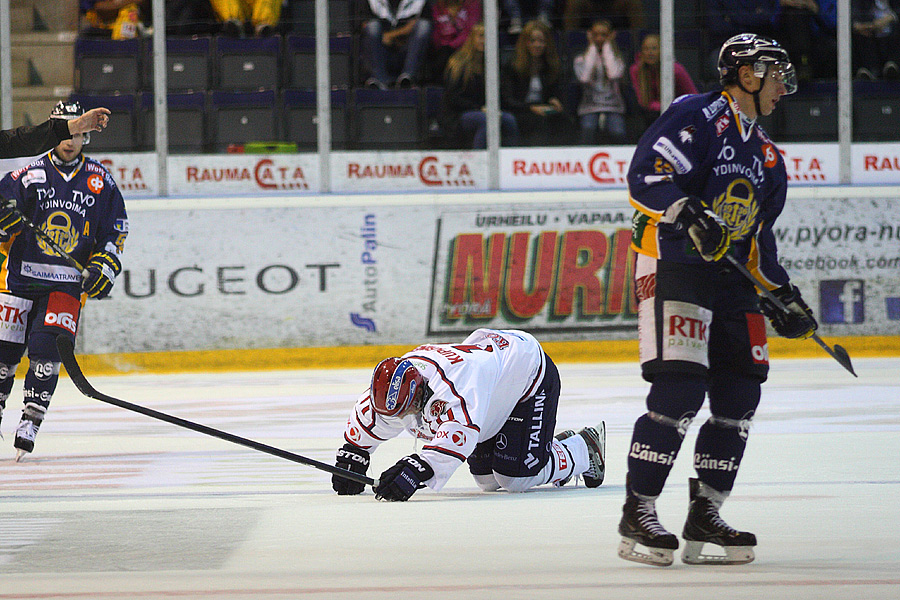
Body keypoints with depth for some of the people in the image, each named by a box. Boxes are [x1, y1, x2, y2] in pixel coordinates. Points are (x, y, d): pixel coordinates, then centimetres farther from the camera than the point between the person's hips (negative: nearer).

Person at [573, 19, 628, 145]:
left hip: (613, 107, 0)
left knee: (618, 133, -31)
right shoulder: (581, 59, 12)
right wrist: (592, 48, 0)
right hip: (589, 108, 0)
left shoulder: (617, 58, 13)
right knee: (588, 128, -34)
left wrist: (607, 46, 0)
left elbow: (614, 74, -11)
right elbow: (584, 77, -10)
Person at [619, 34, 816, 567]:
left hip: (732, 280, 9)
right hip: (673, 268, -9)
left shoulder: (766, 156, 20)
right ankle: (637, 514, -10)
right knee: (679, 390, -17)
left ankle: (705, 516, 11)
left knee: (739, 397, 3)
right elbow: (647, 176, -16)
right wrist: (688, 213, -30)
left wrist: (782, 293, 17)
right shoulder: (696, 117, -6)